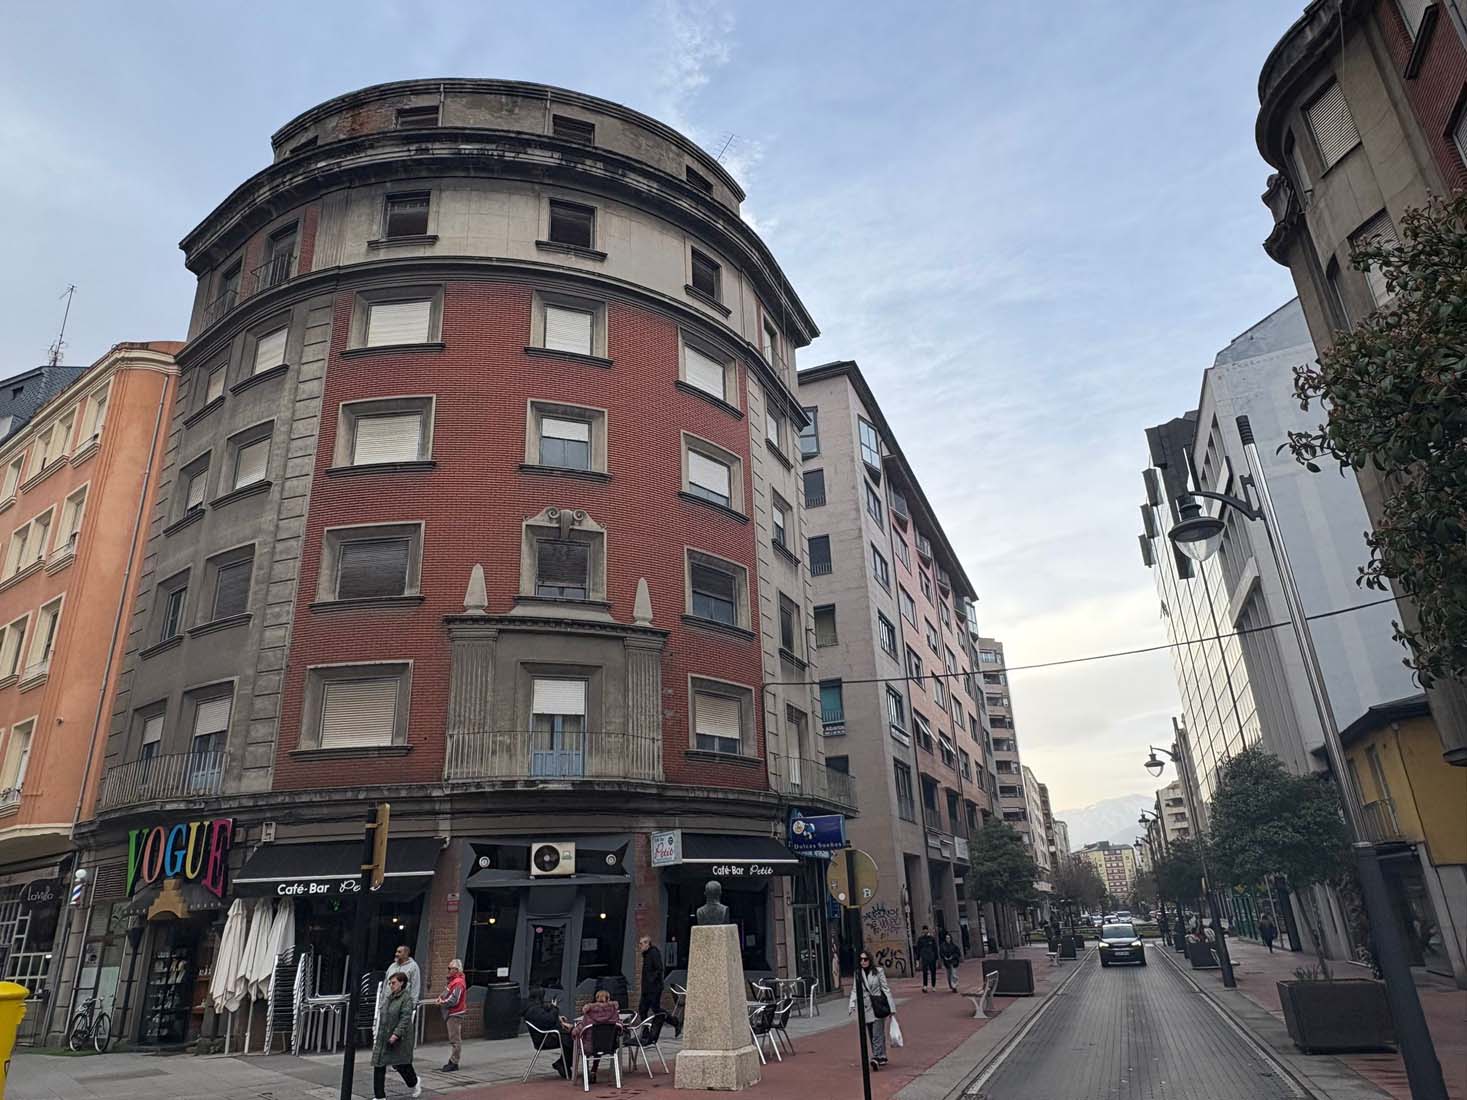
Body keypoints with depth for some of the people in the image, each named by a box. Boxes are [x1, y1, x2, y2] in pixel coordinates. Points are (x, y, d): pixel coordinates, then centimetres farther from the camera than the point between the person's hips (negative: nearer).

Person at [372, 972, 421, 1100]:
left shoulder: (406, 998, -12)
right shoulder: (389, 997, 12)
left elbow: (405, 1018, -19)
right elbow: (383, 1016, 18)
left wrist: (396, 1034, -27)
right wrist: (377, 1037, 19)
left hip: (399, 1039, -7)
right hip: (384, 1038, 7)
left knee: (401, 1064, 5)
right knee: (378, 1065, 1)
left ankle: (414, 1083, 33)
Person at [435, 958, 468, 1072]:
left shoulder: (458, 983, -19)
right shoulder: (454, 981, 15)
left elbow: (453, 1000, -24)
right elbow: (449, 995, 23)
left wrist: (442, 1002, -9)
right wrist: (441, 998, 4)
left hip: (455, 1014, -11)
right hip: (452, 1014, 11)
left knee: (455, 1040, -5)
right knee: (454, 1039, 17)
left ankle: (453, 1063, -1)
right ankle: (452, 1061, 24)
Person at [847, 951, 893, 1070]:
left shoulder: (878, 971, -3)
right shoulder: (857, 974, 5)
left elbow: (885, 988, 0)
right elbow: (854, 990, 7)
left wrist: (891, 1007, -2)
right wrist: (852, 1005, -8)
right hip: (865, 1008, 4)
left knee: (877, 1034, -12)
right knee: (872, 1035, 9)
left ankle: (876, 1058, -16)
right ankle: (882, 1057, 21)